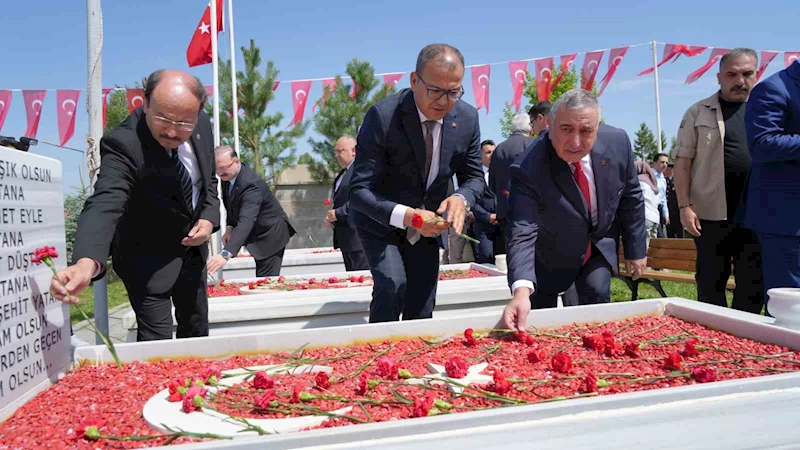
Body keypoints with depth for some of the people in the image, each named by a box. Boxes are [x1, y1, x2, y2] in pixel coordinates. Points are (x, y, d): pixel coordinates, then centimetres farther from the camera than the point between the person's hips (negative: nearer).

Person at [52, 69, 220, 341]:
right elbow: (105, 204, -45)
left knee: (197, 332, 20)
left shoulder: (202, 124, -12)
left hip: (192, 246, 6)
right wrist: (87, 263, -63)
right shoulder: (123, 144, -31)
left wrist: (209, 217, -15)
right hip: (147, 258, -6)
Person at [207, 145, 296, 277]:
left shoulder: (250, 184, -33)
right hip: (257, 234, 9)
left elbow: (246, 221, -45)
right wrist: (230, 227, -7)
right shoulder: (227, 176, -5)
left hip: (270, 235, -9)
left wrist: (225, 254, -55)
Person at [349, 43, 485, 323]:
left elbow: (474, 177, 0)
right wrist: (405, 215, -41)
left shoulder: (467, 118, -11)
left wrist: (461, 199, -24)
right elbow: (359, 191, -25)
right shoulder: (382, 116, -25)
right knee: (392, 285, -25)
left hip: (427, 227, 4)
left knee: (421, 315, 6)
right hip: (380, 222, -4)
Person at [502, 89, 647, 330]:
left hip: (601, 244, 3)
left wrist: (636, 248, 1)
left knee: (597, 300, -14)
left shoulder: (617, 142, -21)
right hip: (551, 257, -2)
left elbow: (630, 198, -4)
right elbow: (522, 234, -41)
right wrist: (521, 291, -55)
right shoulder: (528, 169, -34)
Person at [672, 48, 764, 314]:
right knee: (711, 283, 6)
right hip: (711, 214, -2)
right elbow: (682, 162, 0)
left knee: (754, 284, 8)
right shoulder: (699, 112, 3)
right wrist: (684, 206, -8)